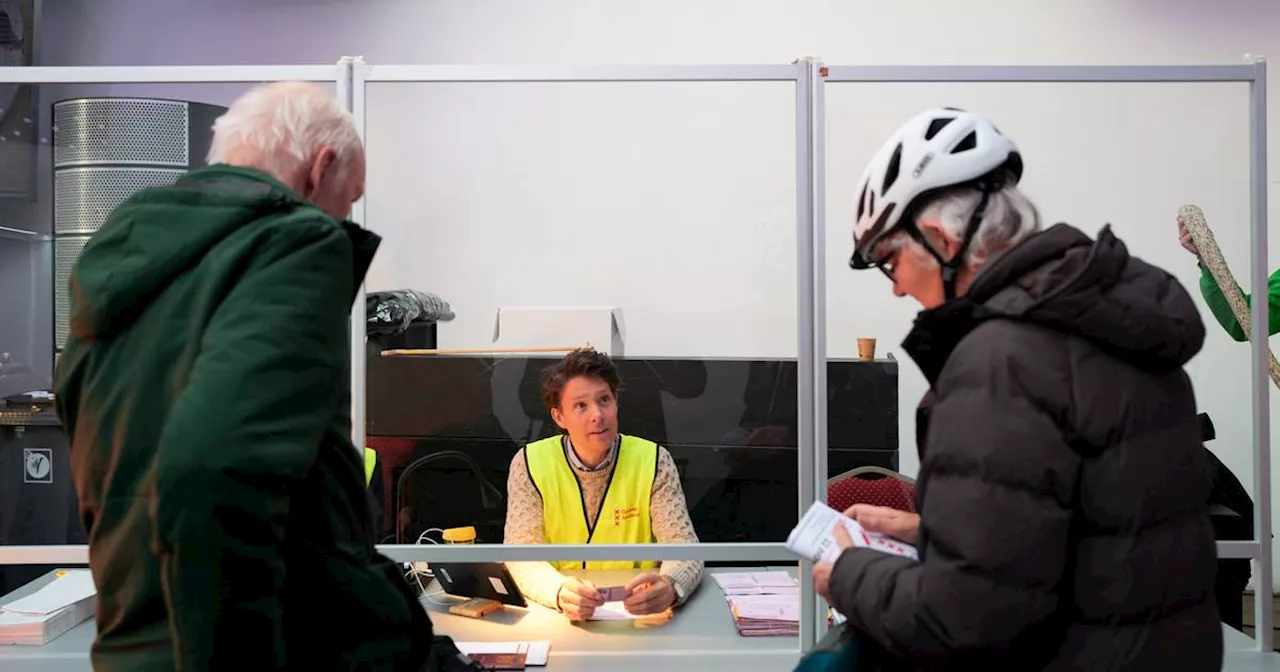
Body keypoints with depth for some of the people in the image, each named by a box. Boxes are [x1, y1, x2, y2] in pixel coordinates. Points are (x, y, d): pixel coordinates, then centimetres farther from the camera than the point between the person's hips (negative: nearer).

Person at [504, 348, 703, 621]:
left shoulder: (653, 461, -3)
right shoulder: (530, 464, -4)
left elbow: (684, 545, -8)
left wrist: (669, 587, -32)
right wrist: (560, 592, -31)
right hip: (558, 617, 1)